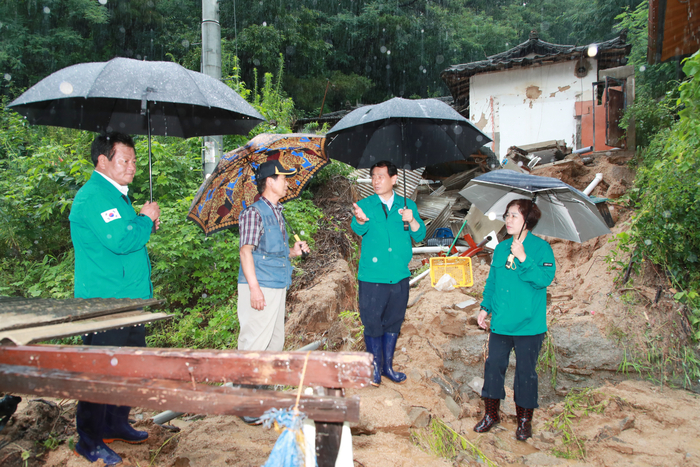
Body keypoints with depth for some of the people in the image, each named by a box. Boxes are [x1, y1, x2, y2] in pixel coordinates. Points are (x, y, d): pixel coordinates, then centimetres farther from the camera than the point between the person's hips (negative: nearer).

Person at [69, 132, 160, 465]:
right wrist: (146, 219, -11)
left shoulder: (116, 194, 16)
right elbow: (120, 241, -27)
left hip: (130, 299, 10)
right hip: (104, 303, -10)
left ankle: (116, 424, 33)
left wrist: (144, 221, 8)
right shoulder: (93, 196, -16)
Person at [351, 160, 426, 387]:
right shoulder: (365, 205, -1)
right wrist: (360, 220, -46)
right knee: (372, 324, 2)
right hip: (372, 277, -3)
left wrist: (412, 220, -20)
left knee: (393, 323, 13)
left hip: (399, 277, 3)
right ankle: (375, 368, 19)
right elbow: (359, 229, -21)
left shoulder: (407, 205, 7)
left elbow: (420, 235, 1)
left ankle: (388, 366, 30)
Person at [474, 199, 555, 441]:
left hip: (529, 325, -4)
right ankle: (491, 414, 24)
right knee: (494, 365, 7)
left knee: (525, 371, 6)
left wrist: (524, 259, -26)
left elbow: (545, 279, -19)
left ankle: (524, 420, 23)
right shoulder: (501, 248, 10)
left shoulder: (541, 248, -6)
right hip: (500, 322, 5)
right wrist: (486, 307, 11)